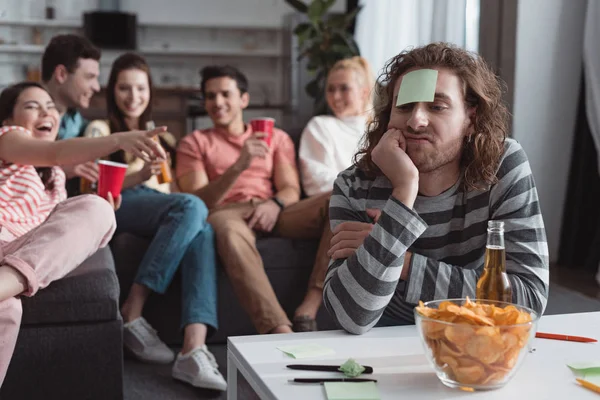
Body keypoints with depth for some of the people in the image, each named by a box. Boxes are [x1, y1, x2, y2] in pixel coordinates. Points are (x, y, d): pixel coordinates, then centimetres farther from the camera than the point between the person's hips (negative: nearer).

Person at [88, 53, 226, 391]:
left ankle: (194, 350, -51)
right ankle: (132, 314, -31)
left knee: (203, 230, -34)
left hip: (159, 206, 4)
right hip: (118, 207, -4)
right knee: (192, 206, -35)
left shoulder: (158, 136, 32)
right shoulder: (101, 129, 15)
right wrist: (136, 177, -19)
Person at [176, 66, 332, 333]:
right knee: (228, 229, -42)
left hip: (271, 213, 3)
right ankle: (281, 331, -53)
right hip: (227, 213, -3)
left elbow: (291, 189, 12)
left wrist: (275, 204, -14)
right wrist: (239, 166, -14)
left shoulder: (276, 138, 27)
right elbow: (198, 201, 2)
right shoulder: (194, 143, 20)